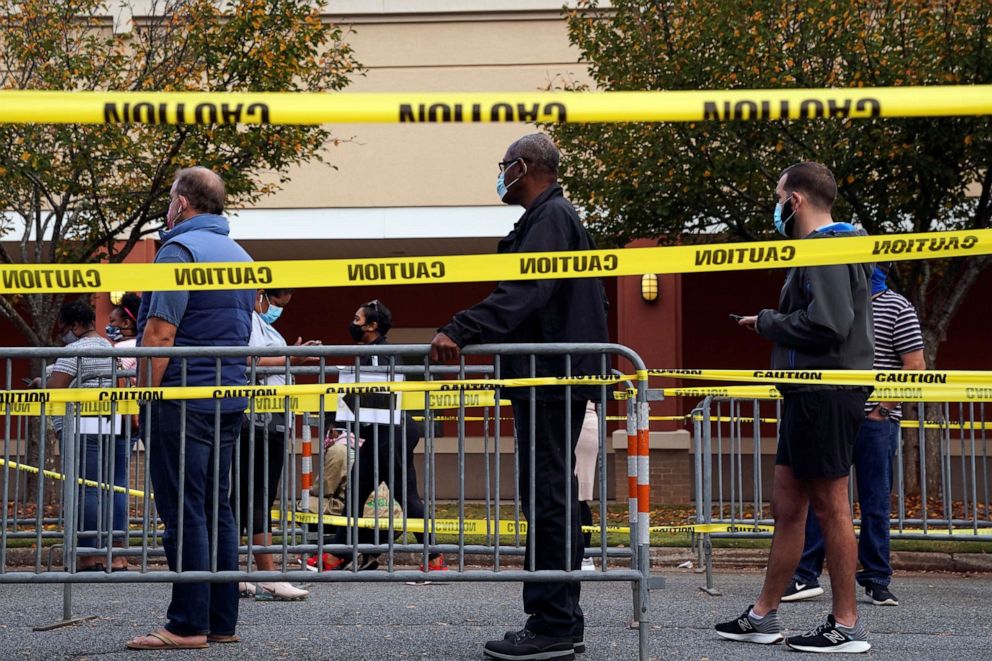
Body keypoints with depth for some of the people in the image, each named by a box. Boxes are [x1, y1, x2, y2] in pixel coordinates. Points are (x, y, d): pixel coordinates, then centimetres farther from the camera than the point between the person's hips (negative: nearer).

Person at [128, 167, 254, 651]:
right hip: (229, 402, 8)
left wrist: (141, 394, -12)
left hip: (182, 401, -8)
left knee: (184, 513, -6)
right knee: (217, 510, 10)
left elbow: (160, 332, -18)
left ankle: (188, 625, -5)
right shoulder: (240, 256, 17)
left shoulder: (180, 248, -10)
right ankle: (221, 621, 13)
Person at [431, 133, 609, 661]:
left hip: (551, 380, -11)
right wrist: (465, 332, 23)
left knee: (548, 498, -10)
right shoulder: (549, 217, 22)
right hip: (551, 379, 11)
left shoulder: (552, 218, -11)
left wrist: (460, 331, -32)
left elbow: (522, 293, -25)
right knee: (551, 497, 12)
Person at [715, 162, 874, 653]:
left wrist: (766, 323, -10)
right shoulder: (824, 247, 19)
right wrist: (774, 322, 7)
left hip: (826, 395, -10)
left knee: (829, 505, -4)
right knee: (787, 506, 13)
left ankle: (847, 626, 5)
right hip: (810, 395, 10)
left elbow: (827, 325, -24)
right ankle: (763, 616, 20)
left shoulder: (825, 250, -13)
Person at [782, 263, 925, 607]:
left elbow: (916, 367, -7)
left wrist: (883, 409, -12)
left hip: (875, 421, -5)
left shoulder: (898, 308, -3)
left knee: (875, 503, 4)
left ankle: (876, 580, 14)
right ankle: (806, 576, 7)